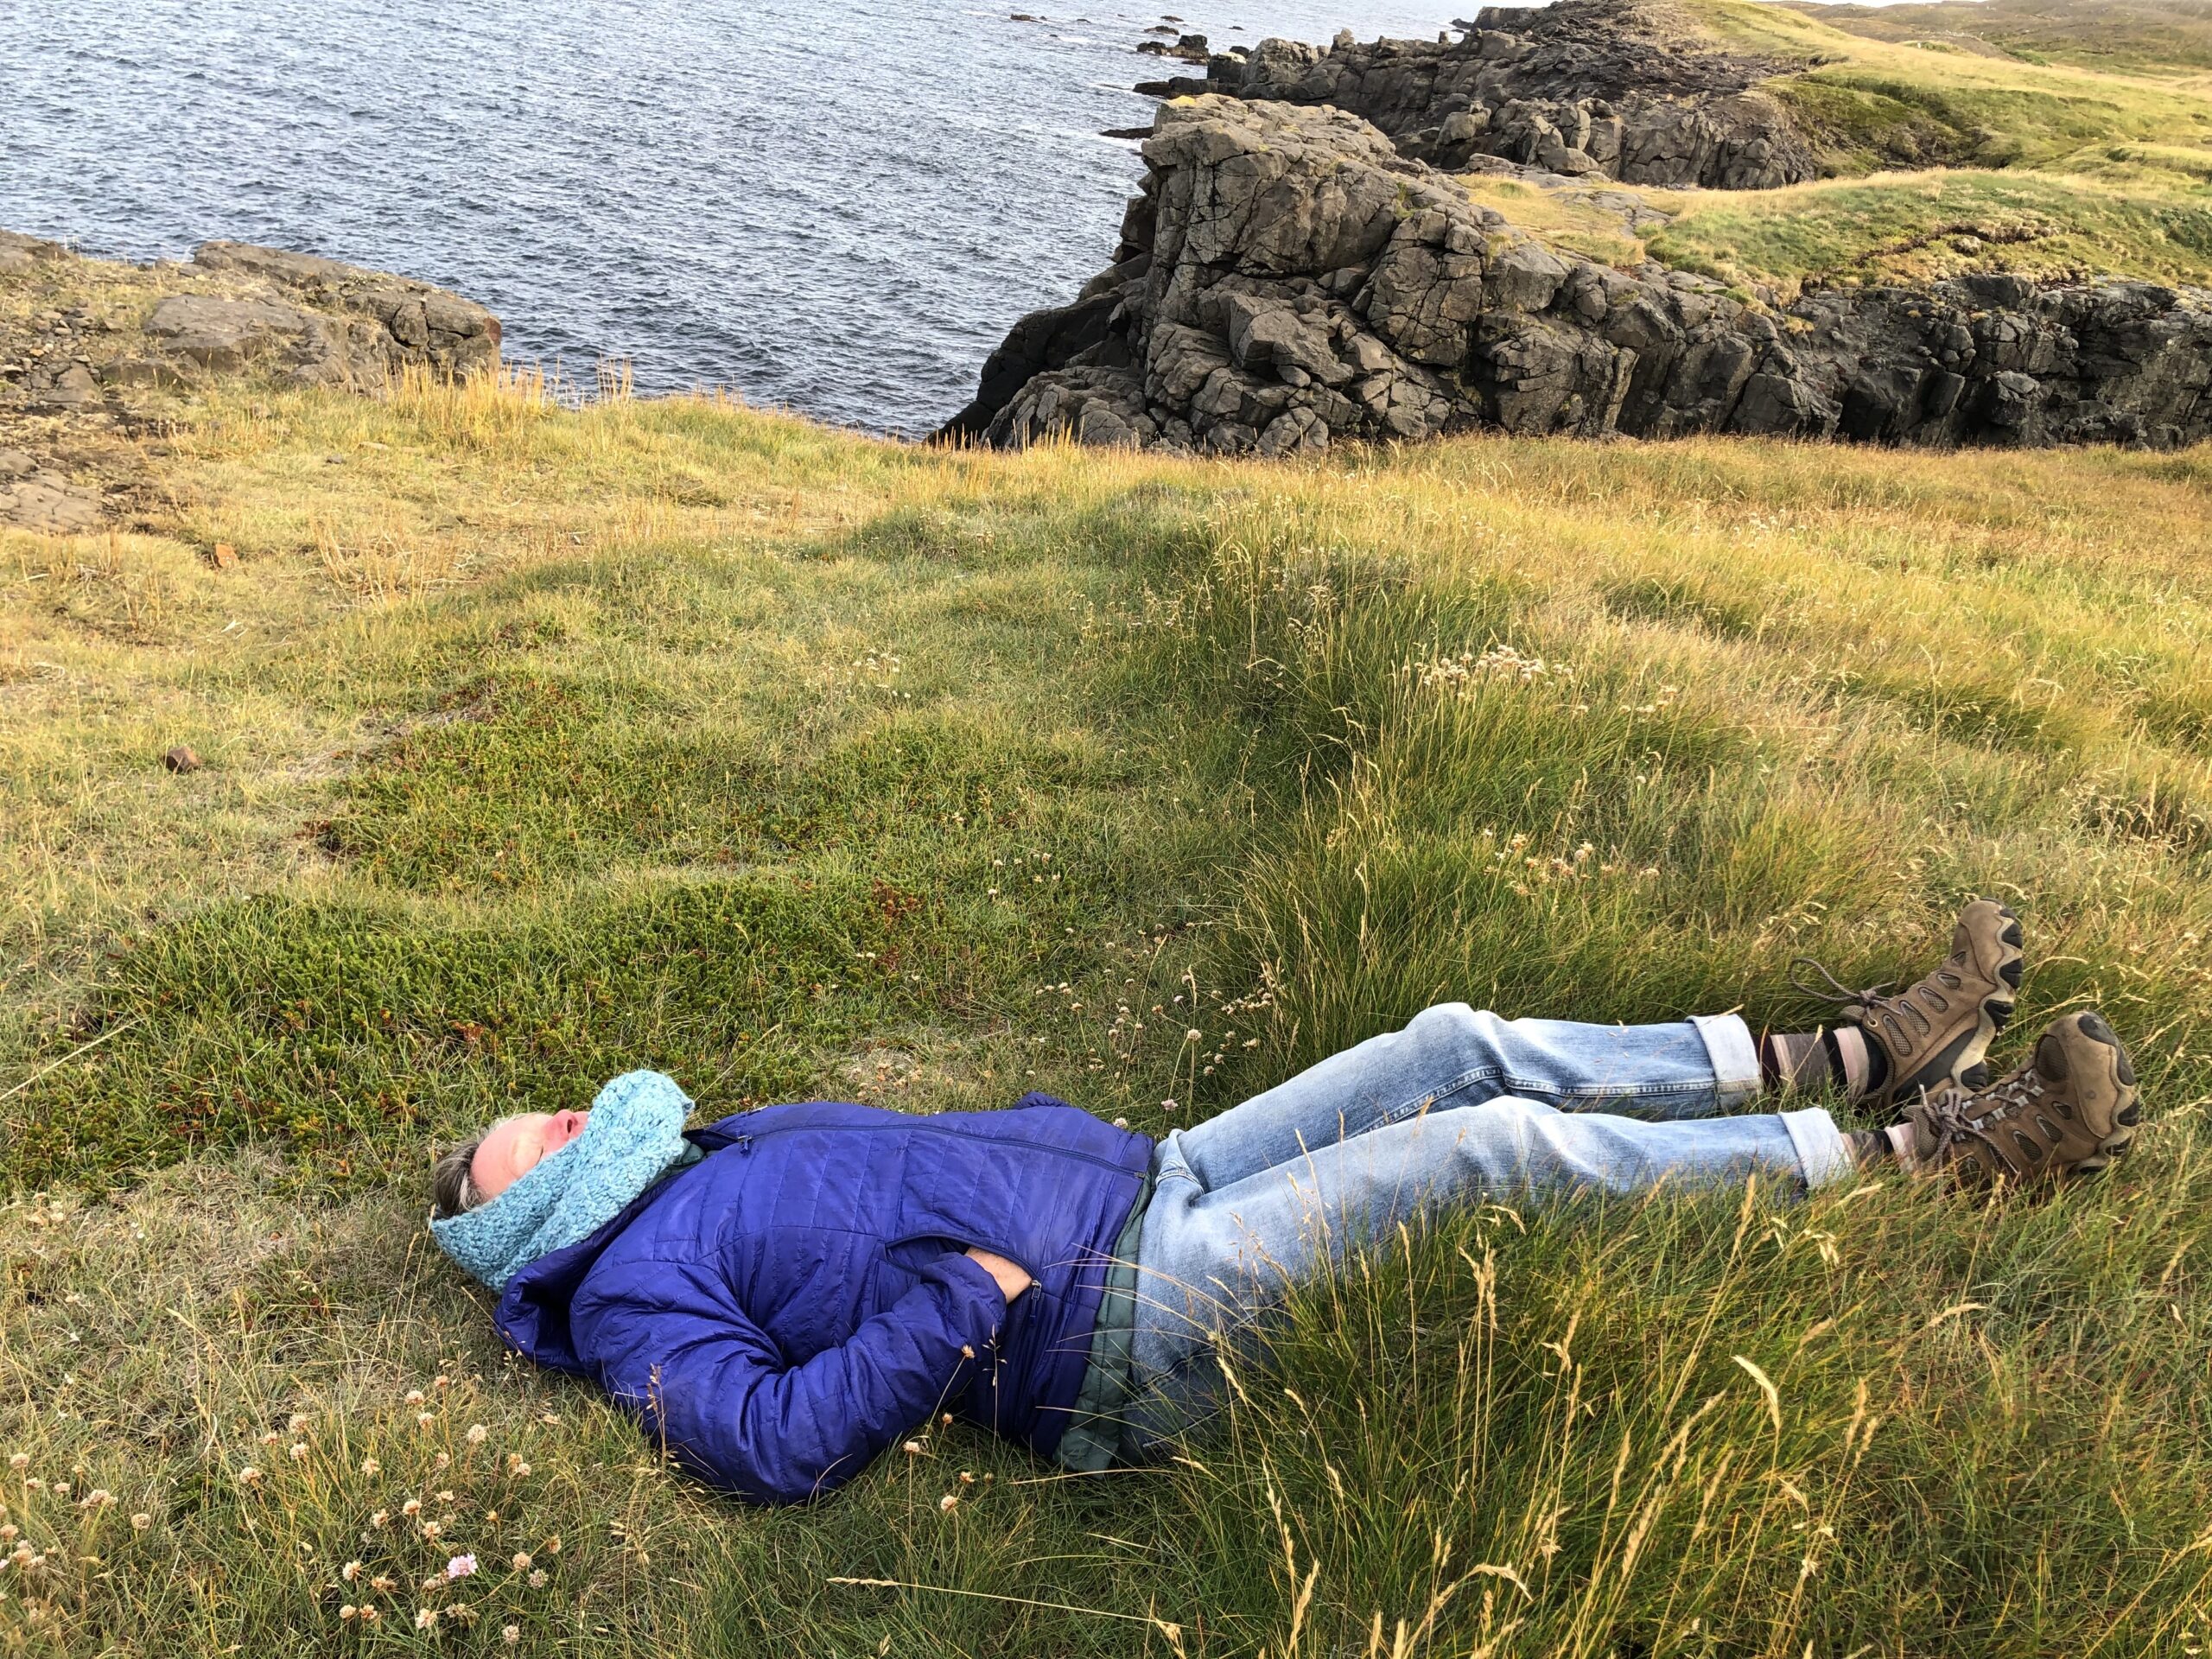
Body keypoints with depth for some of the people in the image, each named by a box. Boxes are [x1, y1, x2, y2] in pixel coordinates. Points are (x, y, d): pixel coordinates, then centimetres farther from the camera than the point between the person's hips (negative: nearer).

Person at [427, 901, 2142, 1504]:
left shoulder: (726, 1155, 24)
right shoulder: (632, 1292, -1)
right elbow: (776, 1439, -17)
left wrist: (1059, 1135, 16)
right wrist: (959, 1305, -20)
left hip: (1138, 1180, 9)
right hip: (1118, 1319, -9)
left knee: (1458, 1046, -2)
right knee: (1499, 1141, -18)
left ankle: (1852, 1054, 7)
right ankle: (1929, 1151, -7)